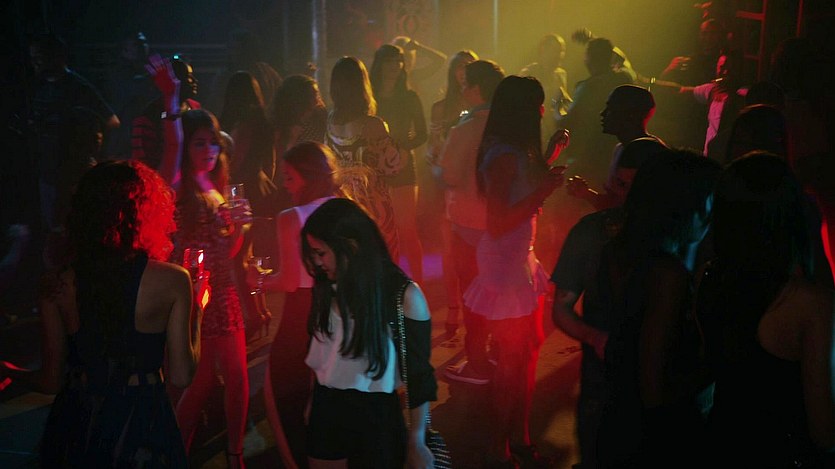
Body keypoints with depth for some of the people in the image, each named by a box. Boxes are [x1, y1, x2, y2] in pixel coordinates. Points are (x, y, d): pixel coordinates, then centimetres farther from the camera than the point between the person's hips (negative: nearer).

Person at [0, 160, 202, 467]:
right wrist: (196, 309, 4)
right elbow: (181, 377, -9)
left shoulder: (56, 285, -7)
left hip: (75, 427, 2)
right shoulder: (171, 280, -13)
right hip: (140, 427, -1)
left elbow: (51, 382, -1)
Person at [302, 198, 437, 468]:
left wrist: (416, 442, -7)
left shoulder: (404, 295, -14)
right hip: (325, 409, 5)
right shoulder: (327, 288, 1)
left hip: (376, 415, -5)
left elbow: (418, 374, -10)